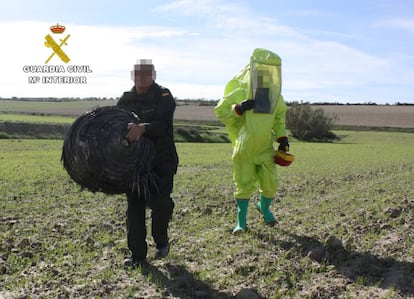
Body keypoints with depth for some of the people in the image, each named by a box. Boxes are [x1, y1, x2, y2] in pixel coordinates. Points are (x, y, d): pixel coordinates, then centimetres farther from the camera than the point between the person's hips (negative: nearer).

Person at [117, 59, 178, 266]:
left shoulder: (164, 96, -6)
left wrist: (143, 128, -42)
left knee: (159, 201, -18)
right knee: (134, 205, 3)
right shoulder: (126, 99, 9)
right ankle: (138, 254, 13)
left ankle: (161, 241, 13)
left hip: (161, 160, -4)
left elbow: (162, 124, -23)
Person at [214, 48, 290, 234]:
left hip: (266, 148, 4)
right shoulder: (241, 92, -13)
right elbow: (220, 110, -7)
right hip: (244, 148, -4)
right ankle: (241, 221, 19)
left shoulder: (275, 94, 3)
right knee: (244, 185, 2)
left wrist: (282, 137, 10)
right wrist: (238, 109, -24)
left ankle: (264, 208, 38)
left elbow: (279, 116, 19)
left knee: (270, 183, 5)